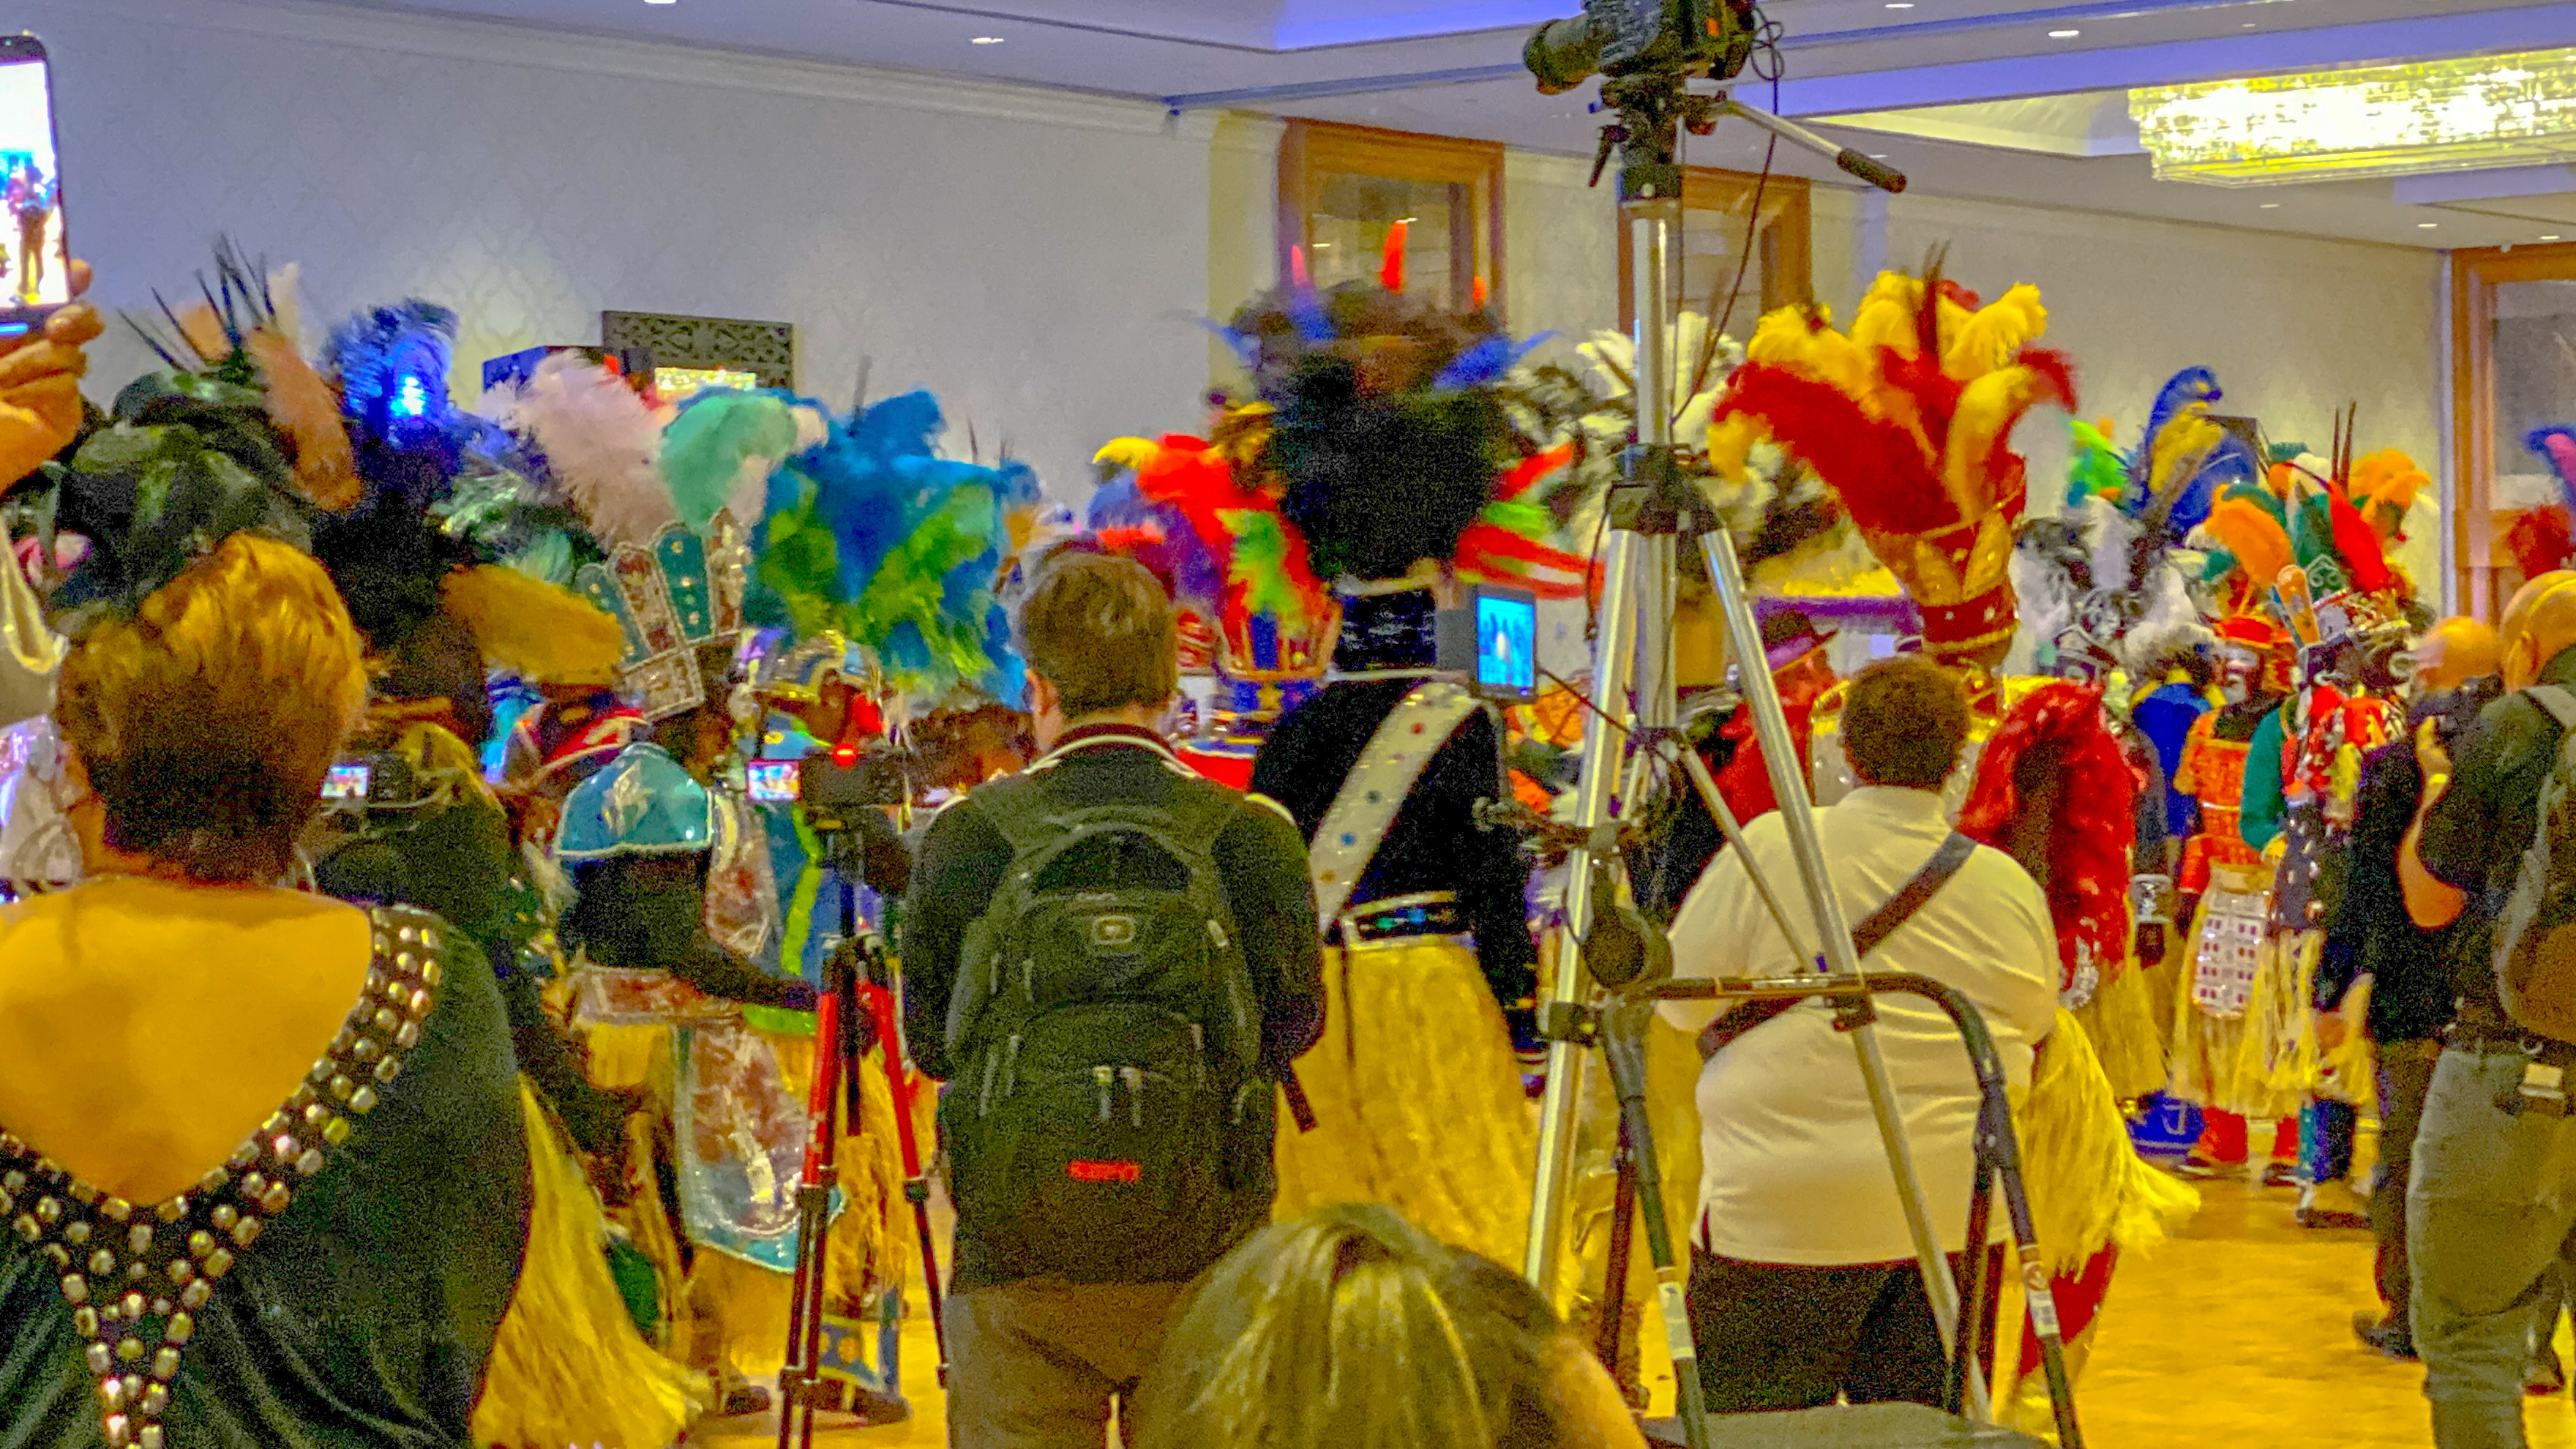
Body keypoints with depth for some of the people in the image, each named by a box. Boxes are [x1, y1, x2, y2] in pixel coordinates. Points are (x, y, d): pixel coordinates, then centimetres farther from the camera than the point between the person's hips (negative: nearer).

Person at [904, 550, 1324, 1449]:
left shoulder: (965, 838, -5)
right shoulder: (1252, 837, -6)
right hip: (1199, 1266, 0)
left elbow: (928, 1043, 7)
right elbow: (1294, 1026, 7)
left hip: (1016, 1267, 0)